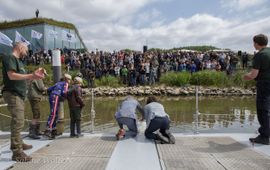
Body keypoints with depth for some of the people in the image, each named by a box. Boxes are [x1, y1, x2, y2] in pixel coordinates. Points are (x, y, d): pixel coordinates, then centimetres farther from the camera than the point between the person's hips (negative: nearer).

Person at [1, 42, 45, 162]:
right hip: (13, 94, -10)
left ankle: (18, 144, 31)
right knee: (18, 122, -14)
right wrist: (31, 76, -25)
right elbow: (12, 75, -22)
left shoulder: (17, 60, 20)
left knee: (18, 121, 18)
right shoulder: (10, 58, -9)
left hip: (18, 94, 10)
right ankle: (17, 152, -12)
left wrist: (34, 74, 14)